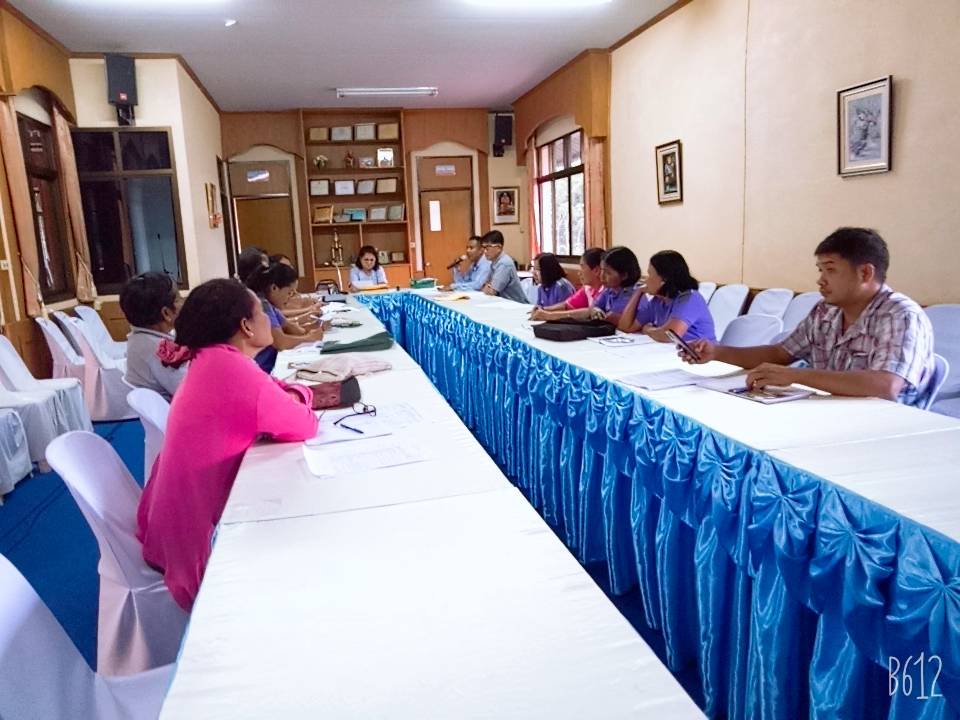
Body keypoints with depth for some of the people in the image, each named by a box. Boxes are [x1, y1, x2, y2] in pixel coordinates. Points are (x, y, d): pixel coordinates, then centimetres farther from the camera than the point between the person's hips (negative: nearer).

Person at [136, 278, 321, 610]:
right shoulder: (233, 370, -27)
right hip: (195, 531, -8)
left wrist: (293, 396, -9)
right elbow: (304, 427, -20)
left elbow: (272, 392, 12)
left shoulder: (214, 360, 3)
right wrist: (292, 403, -1)